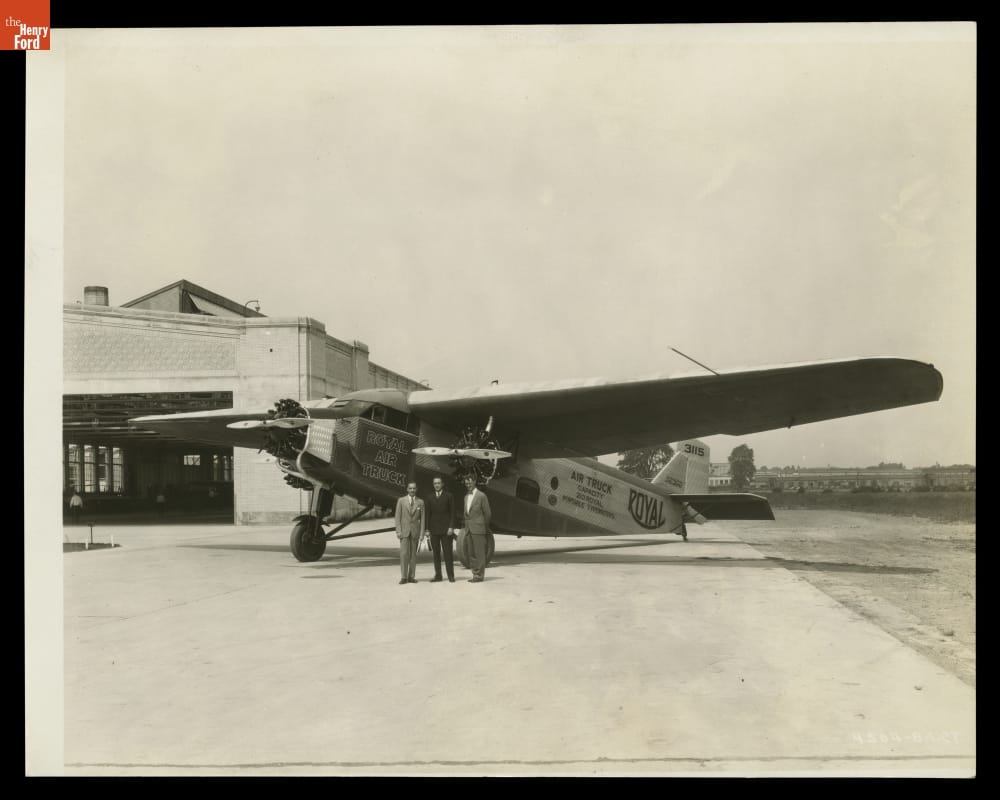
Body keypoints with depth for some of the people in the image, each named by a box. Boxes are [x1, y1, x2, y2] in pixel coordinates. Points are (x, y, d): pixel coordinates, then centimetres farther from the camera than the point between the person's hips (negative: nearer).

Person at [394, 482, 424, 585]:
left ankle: (411, 576, 8)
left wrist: (422, 533, -1)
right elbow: (397, 517, 1)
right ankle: (404, 577, -5)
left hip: (415, 531, 2)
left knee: (413, 554, 4)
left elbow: (422, 518, 5)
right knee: (404, 554, -8)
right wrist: (398, 531, -8)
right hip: (404, 530, -1)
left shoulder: (420, 502, 5)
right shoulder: (401, 501, 2)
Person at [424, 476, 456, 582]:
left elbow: (452, 513, 0)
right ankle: (438, 575, 9)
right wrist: (427, 529, 2)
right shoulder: (430, 497, 10)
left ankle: (450, 575, 2)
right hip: (434, 529, 3)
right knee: (436, 553, 5)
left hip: (446, 529, -3)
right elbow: (428, 514, 8)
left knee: (448, 552, -3)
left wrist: (451, 527, -9)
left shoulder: (448, 496, 3)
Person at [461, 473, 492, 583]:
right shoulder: (466, 497, 15)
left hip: (478, 529, -7)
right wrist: (466, 527, 11)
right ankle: (475, 574, 14)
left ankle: (480, 575, -1)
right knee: (472, 553, 8)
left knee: (479, 553, -4)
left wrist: (486, 528, 3)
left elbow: (487, 513, -3)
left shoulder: (481, 496, -7)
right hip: (469, 529, 7)